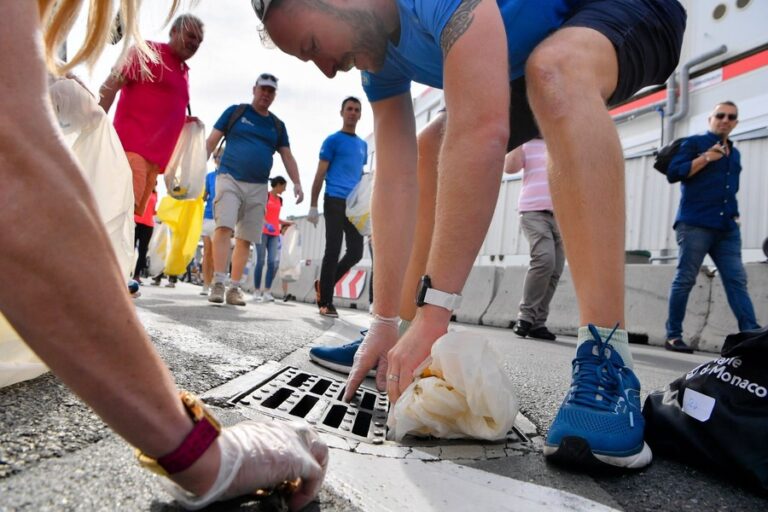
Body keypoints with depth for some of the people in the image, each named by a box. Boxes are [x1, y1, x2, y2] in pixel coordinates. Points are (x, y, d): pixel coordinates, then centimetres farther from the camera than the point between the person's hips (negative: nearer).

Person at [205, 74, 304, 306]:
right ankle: (218, 282, -19)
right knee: (224, 226, -19)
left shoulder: (278, 125, 17)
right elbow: (211, 141, 6)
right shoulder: (235, 111, 9)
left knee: (246, 238, 1)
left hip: (258, 187, 3)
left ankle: (234, 287, 6)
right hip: (229, 178, -3)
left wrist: (297, 183, -3)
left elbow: (287, 156, 13)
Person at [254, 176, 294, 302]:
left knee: (274, 262, -6)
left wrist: (285, 223, 15)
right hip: (263, 232, -6)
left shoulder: (280, 200, 17)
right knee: (260, 261, -4)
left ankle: (267, 292, -4)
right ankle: (257, 292, 1)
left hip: (275, 234, 6)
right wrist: (266, 223, -23)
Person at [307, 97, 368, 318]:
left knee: (356, 252, 4)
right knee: (333, 251, -6)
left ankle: (324, 285, 23)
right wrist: (313, 206, -8)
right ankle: (326, 302, 2)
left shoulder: (363, 145, 20)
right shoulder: (333, 140, 2)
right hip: (335, 201, -6)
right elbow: (320, 174, -2)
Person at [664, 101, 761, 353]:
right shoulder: (694, 143, 5)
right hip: (695, 224, -6)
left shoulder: (734, 153, 23)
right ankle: (673, 335, 1)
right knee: (685, 279, -5)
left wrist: (734, 214, 17)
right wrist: (707, 157, -10)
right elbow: (673, 173, -8)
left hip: (727, 227, 6)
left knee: (737, 281, 0)